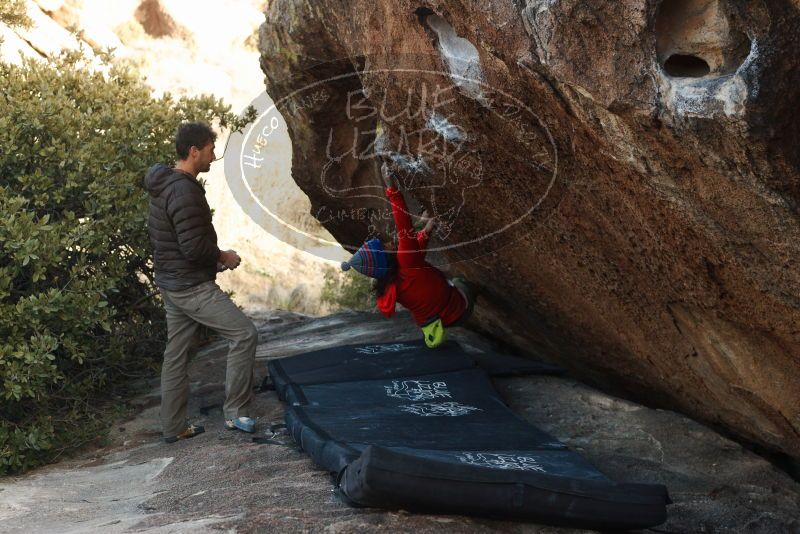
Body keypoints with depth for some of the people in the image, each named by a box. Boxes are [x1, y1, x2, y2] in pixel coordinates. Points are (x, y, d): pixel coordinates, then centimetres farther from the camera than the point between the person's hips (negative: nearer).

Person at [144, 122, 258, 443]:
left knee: (177, 353, 15)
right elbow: (194, 246, -26)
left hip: (170, 283, 10)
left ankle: (173, 427, 22)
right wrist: (222, 257, -7)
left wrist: (212, 258, 17)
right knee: (244, 333, -7)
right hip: (192, 286, -10)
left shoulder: (164, 185, 11)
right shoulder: (184, 190, -22)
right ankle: (236, 412, -2)